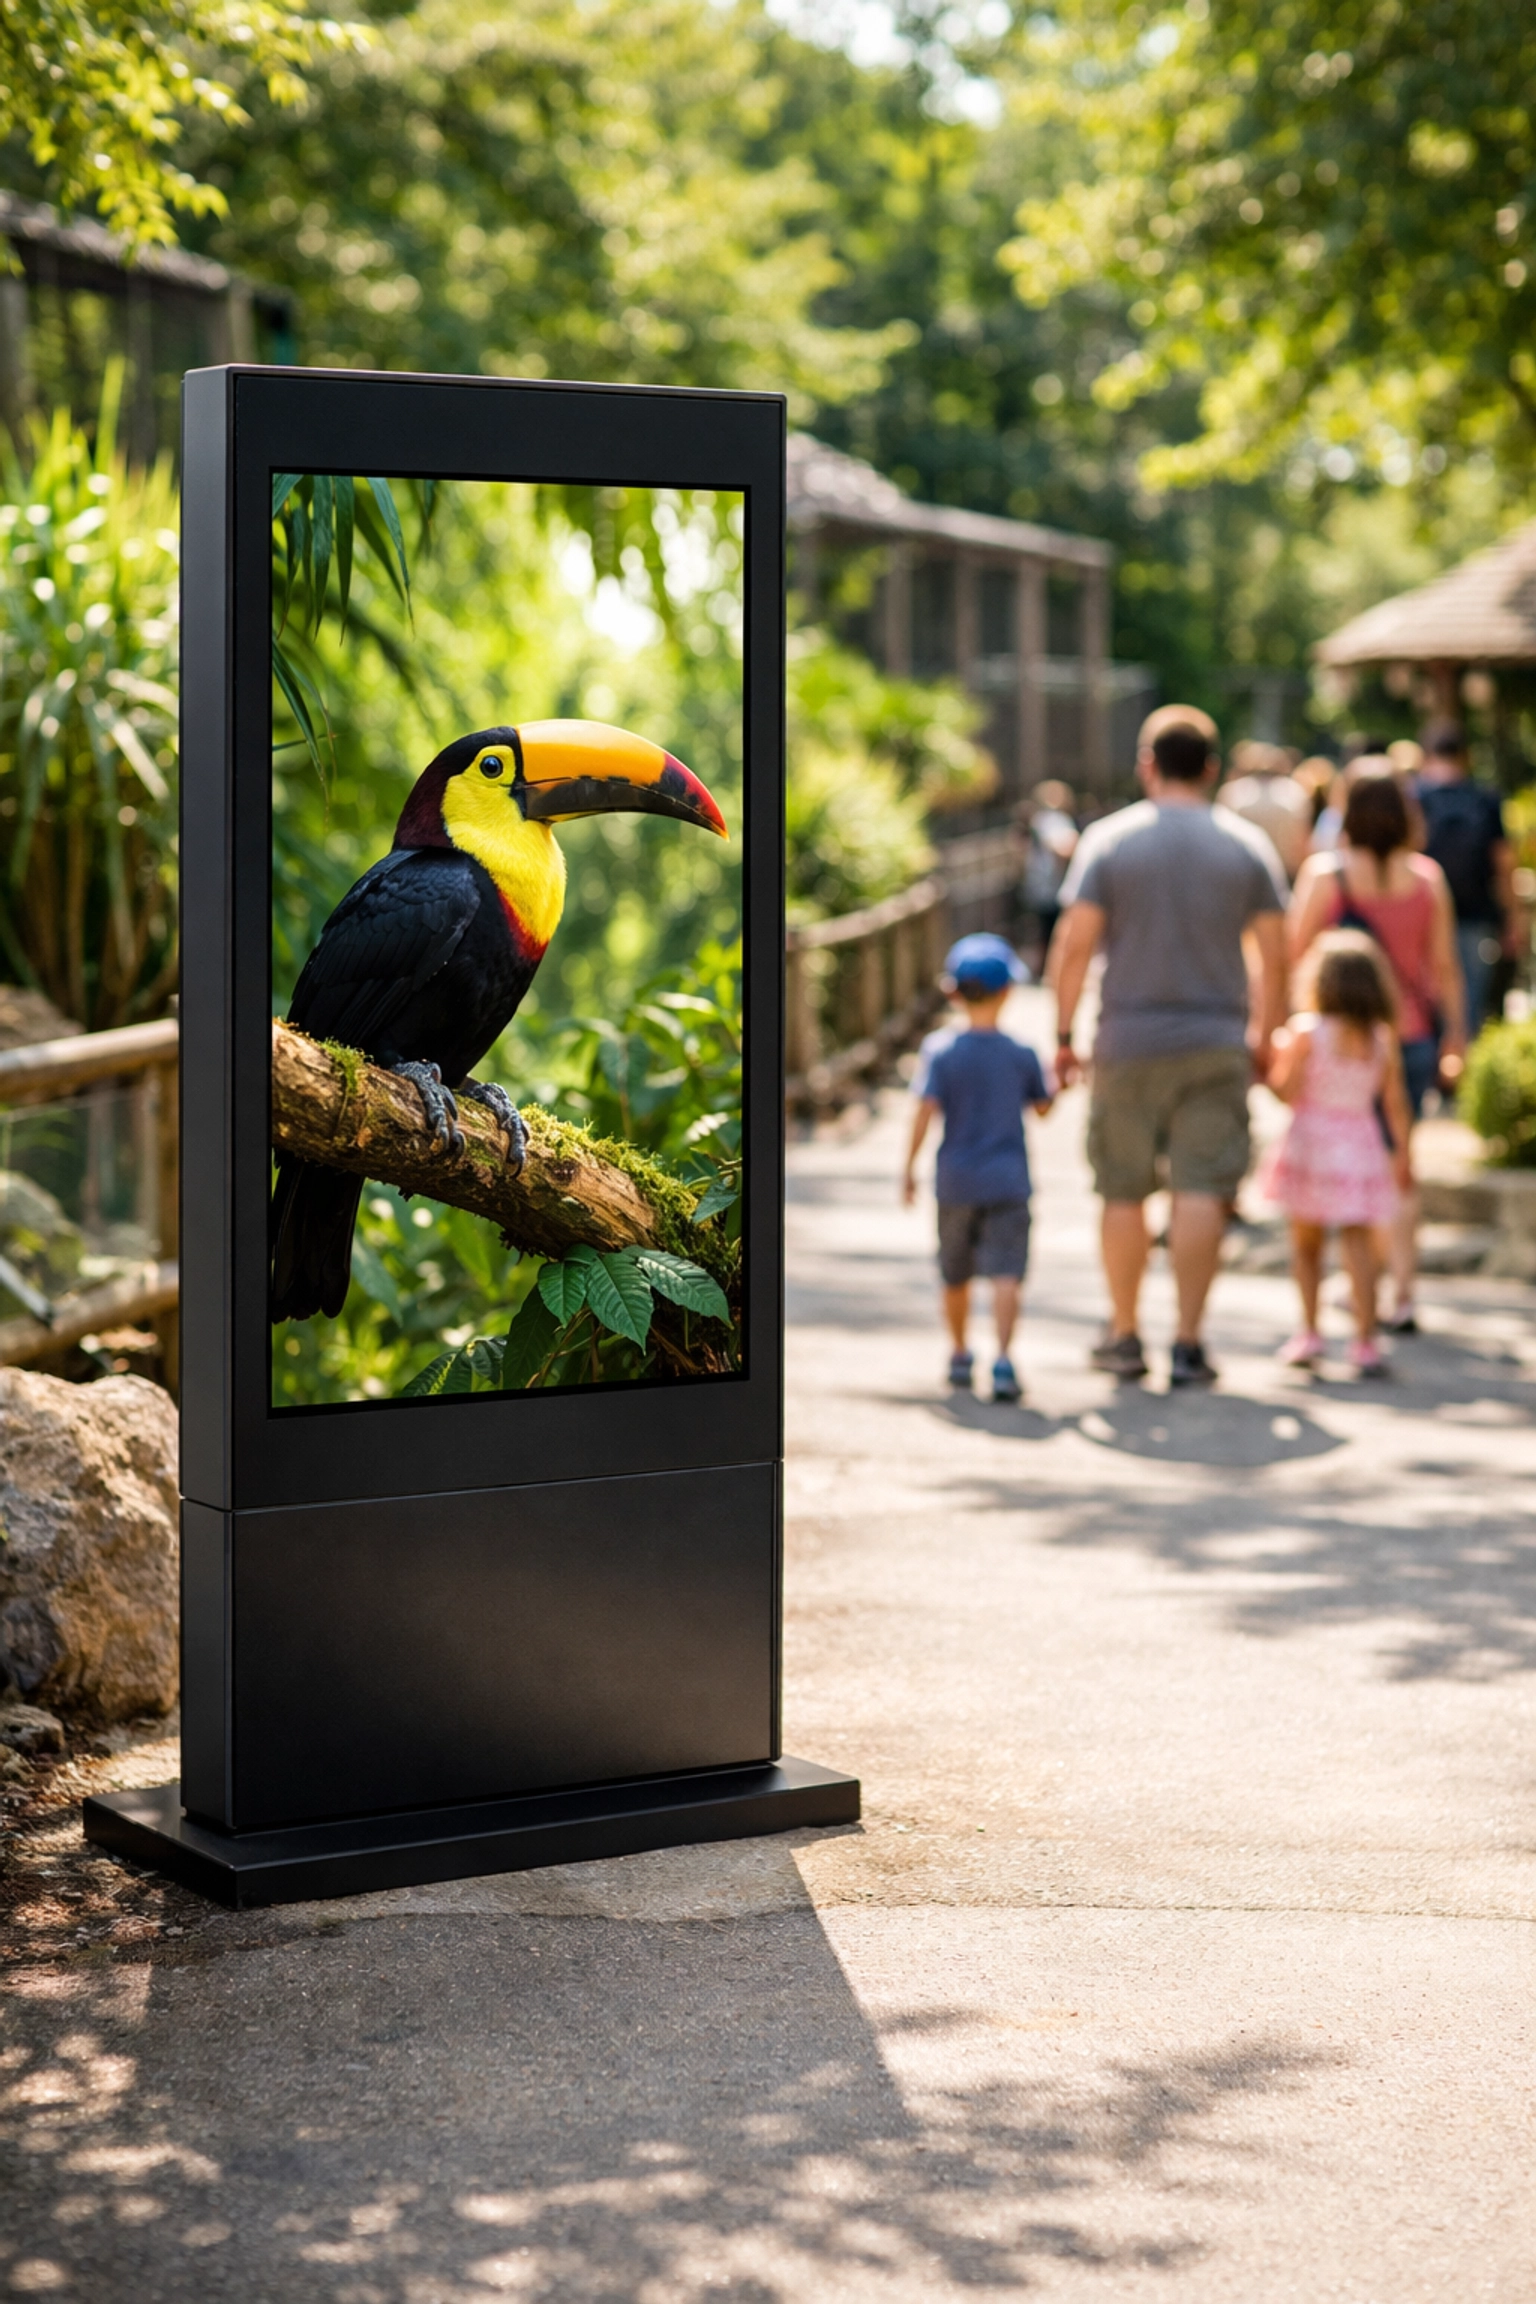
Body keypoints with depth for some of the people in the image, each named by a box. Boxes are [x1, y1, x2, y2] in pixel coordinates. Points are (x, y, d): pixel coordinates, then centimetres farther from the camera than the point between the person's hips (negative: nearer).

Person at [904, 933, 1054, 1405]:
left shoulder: (940, 1050, -7)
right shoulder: (1021, 1054, -3)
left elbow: (926, 1109, -13)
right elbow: (1043, 1106, 8)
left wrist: (909, 1166, -5)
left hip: (956, 1180, 1)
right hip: (1008, 1180, -1)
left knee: (956, 1276, 18)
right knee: (1006, 1274, -9)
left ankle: (960, 1357, 32)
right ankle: (1003, 1358, -24)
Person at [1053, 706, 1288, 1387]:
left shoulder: (1108, 840, -2)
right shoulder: (1248, 845, 3)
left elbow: (1075, 942, -8)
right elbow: (1274, 954, 1)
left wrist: (1064, 1035, -1)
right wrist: (1264, 1037, 12)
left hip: (1129, 1043, 0)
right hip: (1216, 1044, 0)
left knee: (1123, 1193, 11)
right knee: (1201, 1194, -1)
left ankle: (1123, 1337, 21)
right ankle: (1187, 1344, -7)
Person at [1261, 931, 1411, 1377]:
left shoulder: (1305, 1032, -12)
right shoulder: (1384, 1039, -1)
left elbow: (1288, 1091, -11)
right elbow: (1396, 1102, 4)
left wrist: (1275, 1054, 5)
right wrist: (1402, 1152, 13)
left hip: (1311, 1147, -2)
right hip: (1360, 1148, 2)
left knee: (1305, 1242, 13)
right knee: (1358, 1242, 0)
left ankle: (1309, 1332, 11)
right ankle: (1365, 1340, -8)